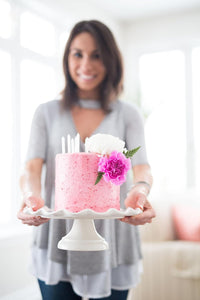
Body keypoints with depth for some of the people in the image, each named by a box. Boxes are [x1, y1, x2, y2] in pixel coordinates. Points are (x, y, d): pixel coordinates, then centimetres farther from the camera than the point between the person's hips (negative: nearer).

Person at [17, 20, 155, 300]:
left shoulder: (128, 115, 4)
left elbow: (142, 166, -9)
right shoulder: (46, 113, 6)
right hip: (56, 243, 0)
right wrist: (31, 195, -30)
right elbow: (32, 167, -6)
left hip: (110, 245, 0)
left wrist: (140, 190, -34)